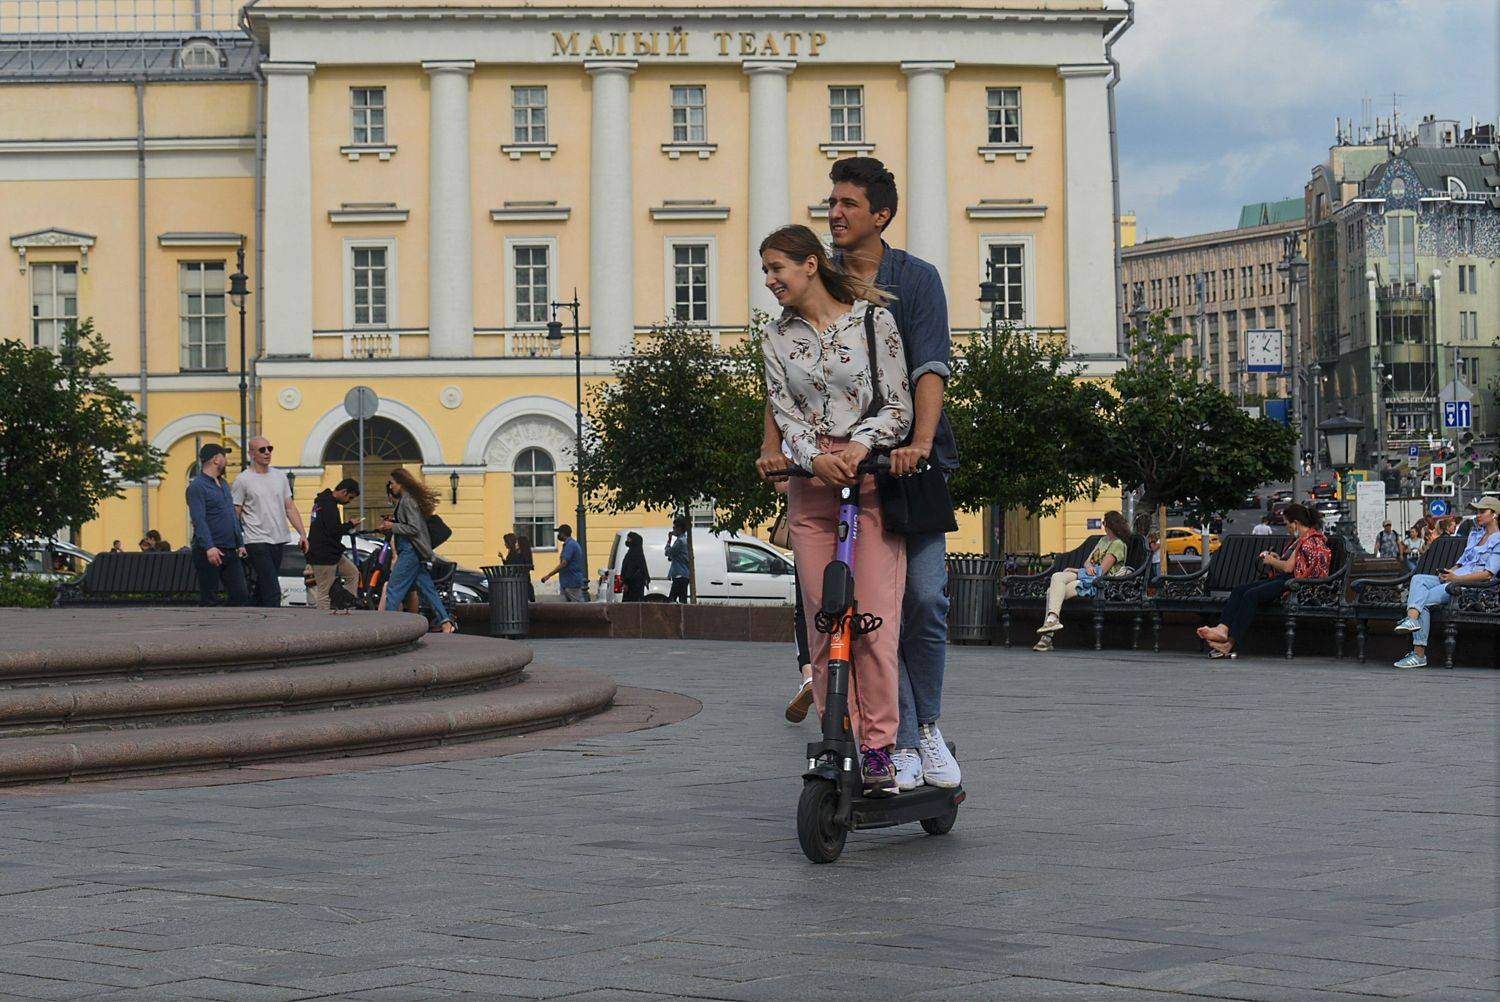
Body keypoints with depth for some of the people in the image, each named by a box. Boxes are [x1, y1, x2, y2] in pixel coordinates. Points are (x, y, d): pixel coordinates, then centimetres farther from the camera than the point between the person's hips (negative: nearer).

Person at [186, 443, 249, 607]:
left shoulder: (223, 484, 18)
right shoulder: (197, 487, -10)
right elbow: (199, 520, -20)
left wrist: (240, 543, 17)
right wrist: (209, 547, -29)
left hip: (230, 552, 8)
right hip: (209, 553, -8)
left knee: (241, 594, 2)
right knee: (209, 599, -2)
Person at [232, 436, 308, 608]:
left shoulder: (280, 477, 13)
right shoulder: (243, 480, -5)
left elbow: (290, 507, 15)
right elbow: (235, 514, -5)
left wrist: (302, 533, 4)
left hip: (278, 541, 7)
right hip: (257, 542, -7)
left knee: (263, 589, 14)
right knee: (273, 591, -15)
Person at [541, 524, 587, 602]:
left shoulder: (570, 545, -15)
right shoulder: (569, 544, 17)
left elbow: (564, 564, -21)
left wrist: (549, 575, -19)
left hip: (573, 584, -10)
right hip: (565, 584, 10)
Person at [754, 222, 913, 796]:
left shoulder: (873, 319, 1)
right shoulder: (778, 337, 12)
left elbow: (898, 406, -2)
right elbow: (786, 414, 4)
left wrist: (860, 445, -20)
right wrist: (814, 457, -16)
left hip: (871, 477, -4)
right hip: (810, 487, 4)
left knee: (873, 619, -11)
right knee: (823, 623, 1)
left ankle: (878, 748, -6)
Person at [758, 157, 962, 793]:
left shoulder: (916, 279, 1)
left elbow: (931, 368, -11)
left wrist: (920, 442, -27)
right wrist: (772, 446, -13)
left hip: (912, 462, -2)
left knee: (925, 596, -9)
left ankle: (928, 726, 13)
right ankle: (904, 743, 2)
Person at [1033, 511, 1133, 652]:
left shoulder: (1118, 544, -4)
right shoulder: (1103, 540, 27)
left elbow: (1101, 571, -11)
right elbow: (1087, 561, 21)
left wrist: (1075, 571, -2)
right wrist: (1088, 566, -5)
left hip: (1099, 583, -9)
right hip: (1087, 576, 9)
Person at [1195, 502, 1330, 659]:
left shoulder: (1310, 540, -10)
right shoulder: (1301, 539, 23)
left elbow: (1289, 567, -15)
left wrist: (1272, 562, 2)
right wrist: (1277, 559, 16)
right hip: (1282, 579, 11)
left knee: (1252, 595, -27)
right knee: (1239, 591, -8)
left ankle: (1230, 643, -32)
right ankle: (1223, 629, -28)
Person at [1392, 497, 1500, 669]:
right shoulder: (1475, 535, 28)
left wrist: (1456, 578, -17)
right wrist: (1449, 571, 4)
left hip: (1471, 586, -8)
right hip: (1453, 580, 8)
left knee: (1423, 599, -26)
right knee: (1418, 579, -21)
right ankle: (1412, 619, -41)